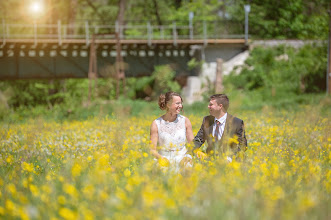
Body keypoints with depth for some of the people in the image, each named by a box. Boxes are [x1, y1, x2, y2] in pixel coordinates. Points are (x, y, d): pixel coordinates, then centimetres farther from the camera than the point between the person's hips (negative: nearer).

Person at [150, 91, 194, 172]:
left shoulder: (185, 121, 5)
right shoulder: (156, 124, -1)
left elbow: (191, 143, 9)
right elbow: (153, 150, -1)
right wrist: (160, 158, -21)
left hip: (182, 158, 2)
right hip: (164, 158, -2)